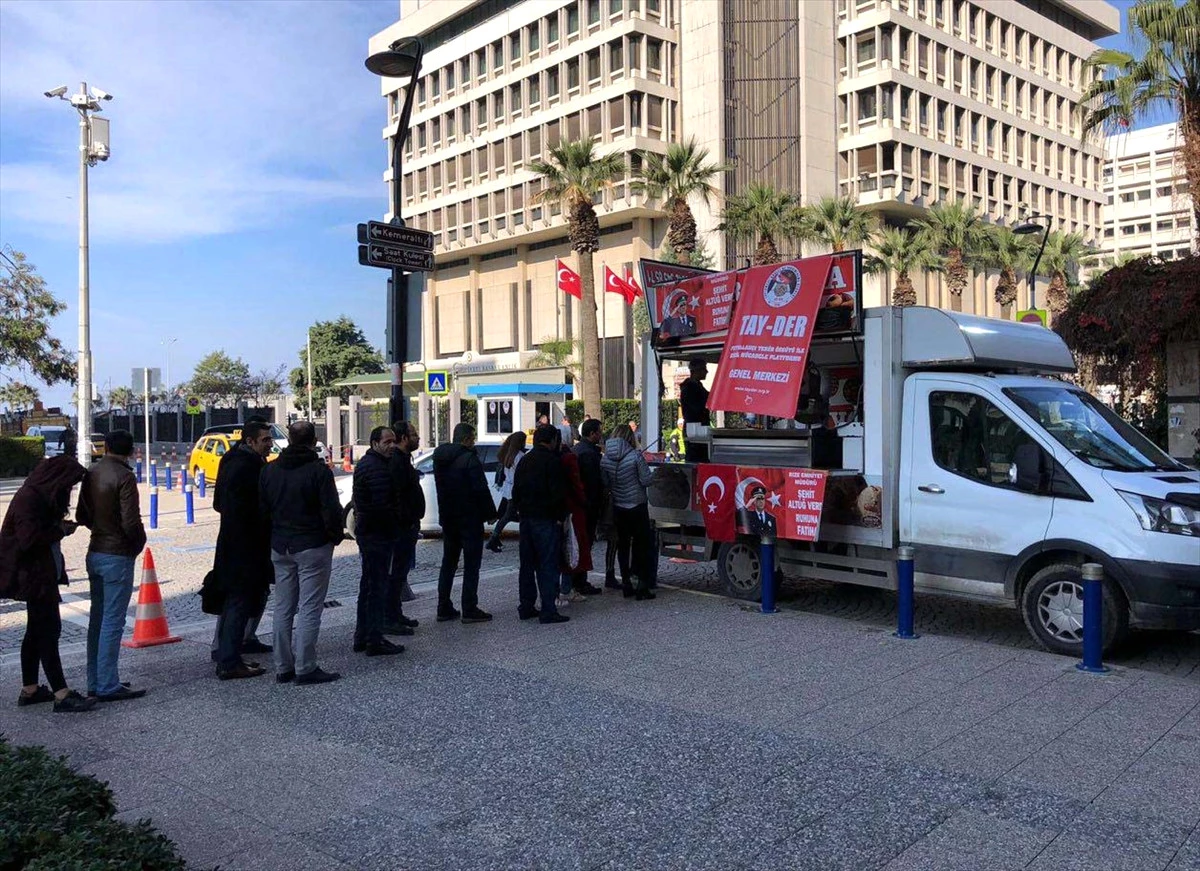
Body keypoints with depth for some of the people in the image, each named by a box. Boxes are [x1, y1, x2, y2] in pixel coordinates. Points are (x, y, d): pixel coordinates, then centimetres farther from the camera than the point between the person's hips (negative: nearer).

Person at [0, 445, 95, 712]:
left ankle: (29, 690, 26)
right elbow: (29, 539, -26)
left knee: (37, 631, 16)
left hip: (42, 574, 11)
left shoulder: (39, 496, 10)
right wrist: (60, 530, -16)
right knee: (48, 630, -9)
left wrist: (59, 524, 5)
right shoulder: (29, 499, -21)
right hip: (35, 576, -11)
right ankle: (61, 695, -7)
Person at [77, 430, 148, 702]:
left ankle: (95, 681, 23)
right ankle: (108, 686, 1)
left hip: (95, 553, 8)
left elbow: (82, 516, 15)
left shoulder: (92, 474, 7)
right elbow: (131, 522, -20)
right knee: (113, 621, -3)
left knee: (97, 619, 15)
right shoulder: (124, 476, -16)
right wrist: (139, 543, -3)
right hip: (118, 556, -8)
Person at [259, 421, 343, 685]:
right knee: (309, 609, -2)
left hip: (280, 548, 6)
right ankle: (305, 668, -1)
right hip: (313, 547, -6)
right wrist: (335, 535, 1)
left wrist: (275, 537, 18)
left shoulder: (270, 470, 7)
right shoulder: (319, 470, -13)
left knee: (283, 608, 12)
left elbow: (261, 511, 10)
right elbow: (331, 511, -16)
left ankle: (283, 668, 17)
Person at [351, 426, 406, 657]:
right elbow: (384, 505, -24)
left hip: (365, 531, 11)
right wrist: (394, 527, -11)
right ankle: (375, 641, 2)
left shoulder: (363, 463, 15)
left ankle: (361, 637, 26)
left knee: (368, 584, 18)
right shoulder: (378, 468, -19)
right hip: (379, 534, -11)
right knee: (378, 586, -4)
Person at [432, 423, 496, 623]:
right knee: (471, 564, -2)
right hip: (469, 518, -7)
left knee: (448, 562, 14)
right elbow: (481, 489, -17)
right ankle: (469, 609, -2)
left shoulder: (440, 459, 10)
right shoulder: (469, 458, -15)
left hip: (447, 517, 8)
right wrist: (490, 513, -8)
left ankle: (444, 608, 16)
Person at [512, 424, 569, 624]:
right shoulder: (553, 461, -12)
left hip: (526, 518, 8)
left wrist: (522, 511, 17)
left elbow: (516, 491, 17)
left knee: (527, 564, 14)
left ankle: (526, 607, 19)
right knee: (548, 565, -4)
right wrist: (560, 516, -8)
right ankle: (548, 611, -5)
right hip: (546, 520, -8)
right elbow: (558, 492, -17)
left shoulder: (525, 461, 13)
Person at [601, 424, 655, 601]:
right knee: (642, 545, 3)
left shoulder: (605, 459, -2)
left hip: (618, 508, 4)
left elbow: (604, 483, 2)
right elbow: (646, 481, -14)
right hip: (637, 507, -4)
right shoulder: (635, 456, -15)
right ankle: (642, 586, 2)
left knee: (623, 544, 14)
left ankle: (626, 583, 18)